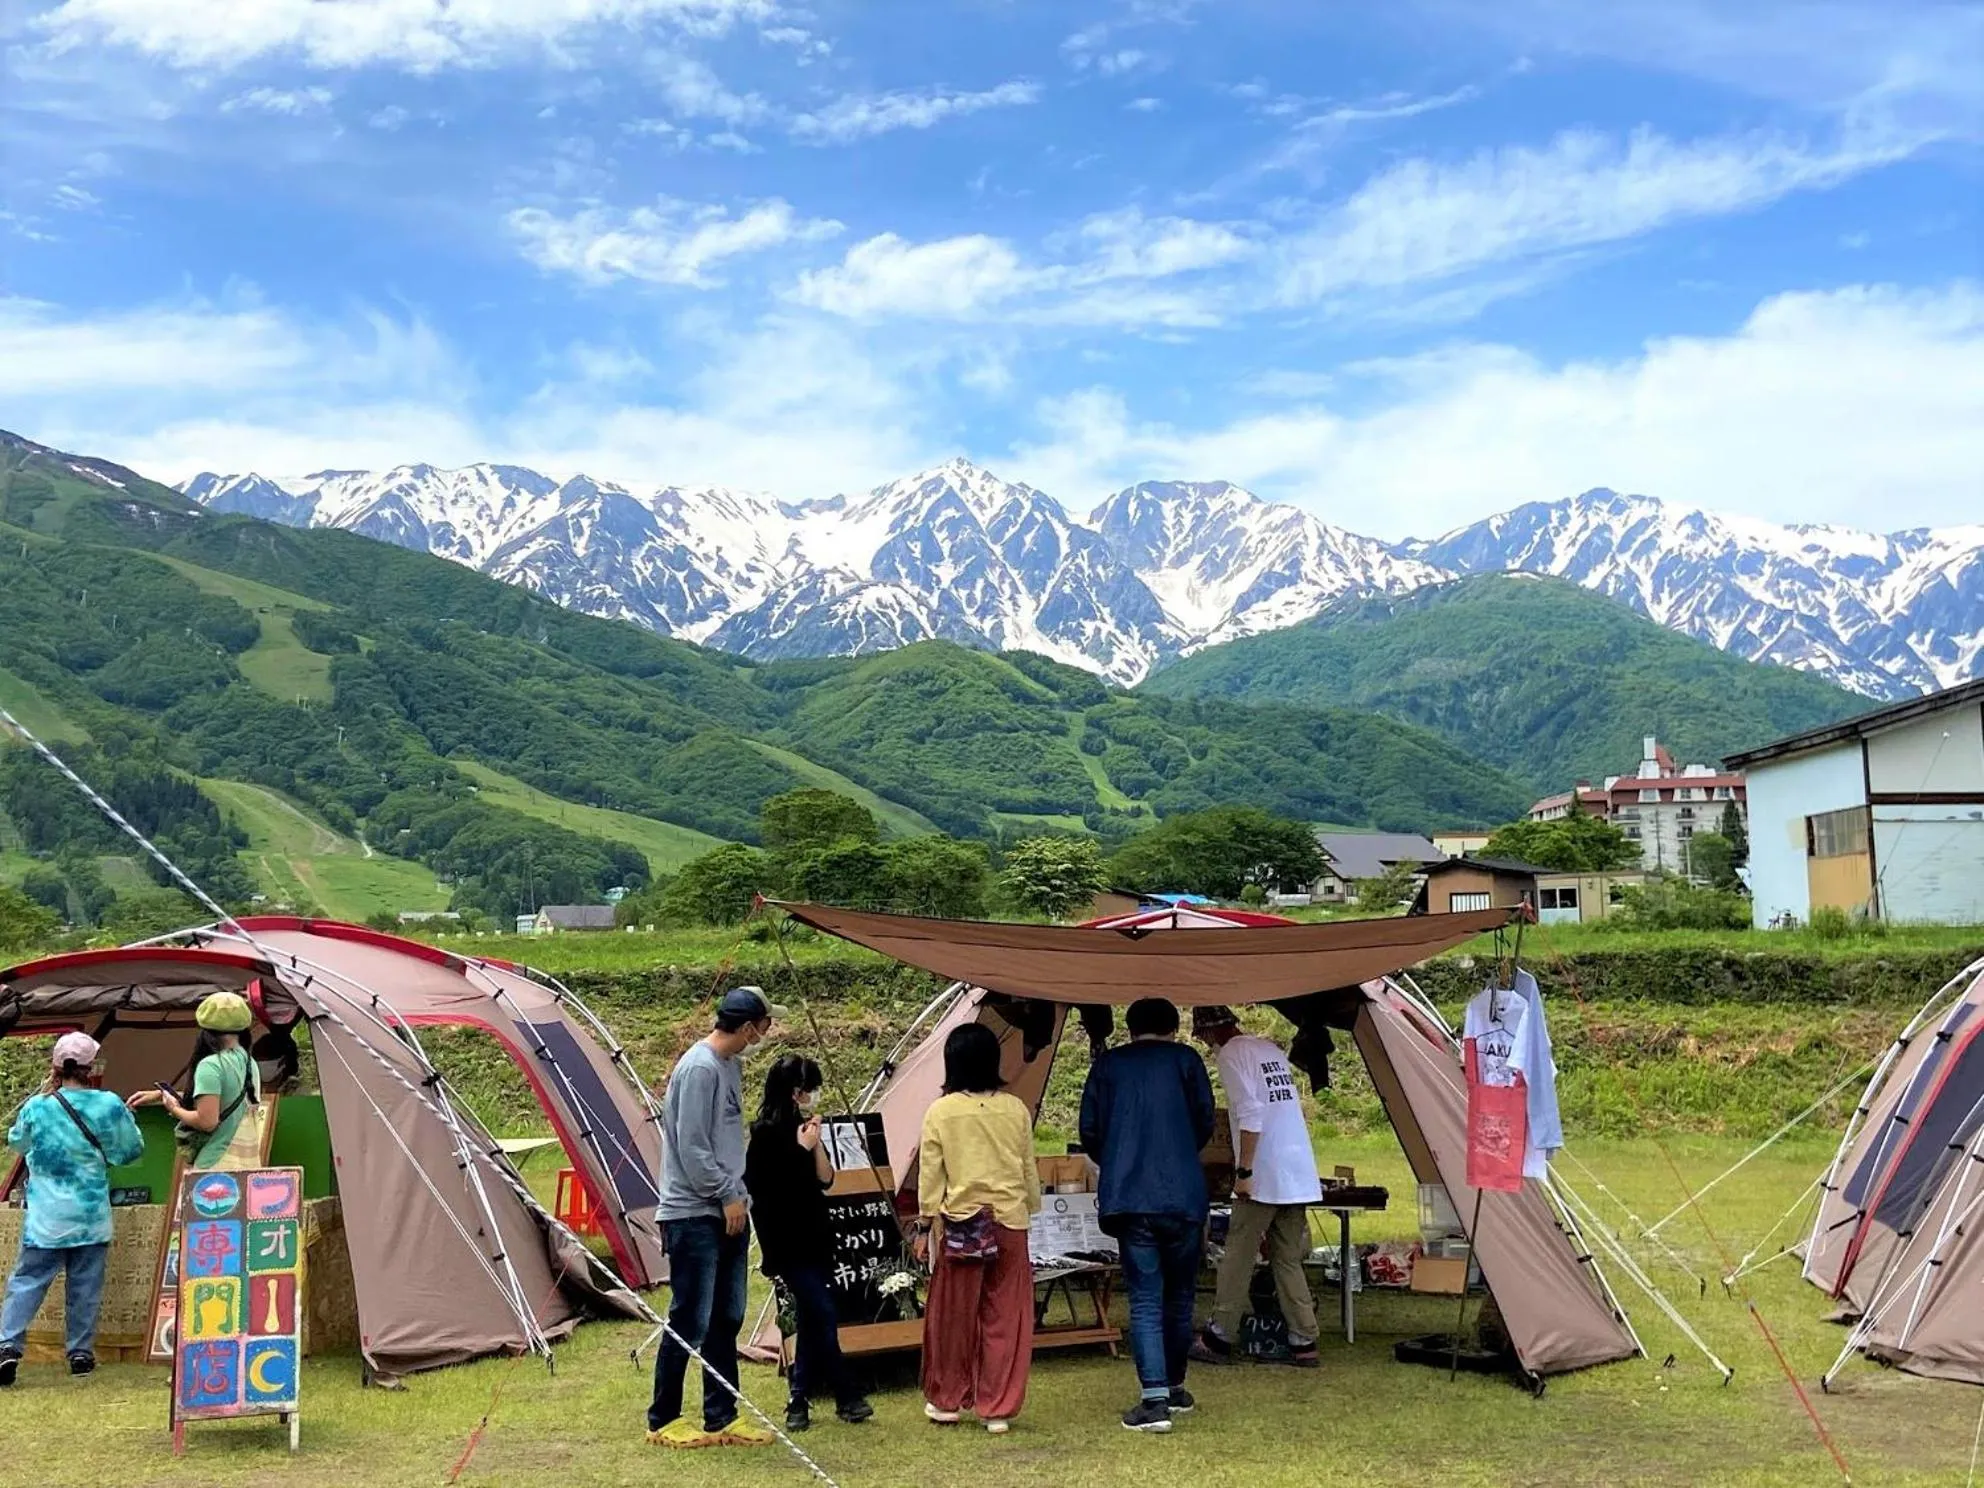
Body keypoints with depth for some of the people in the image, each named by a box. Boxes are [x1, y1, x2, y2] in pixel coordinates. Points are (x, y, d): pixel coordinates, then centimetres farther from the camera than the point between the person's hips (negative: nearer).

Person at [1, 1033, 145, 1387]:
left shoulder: (37, 1107, -7)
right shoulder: (110, 1106, -7)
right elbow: (133, 1149, 5)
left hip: (45, 1216, 0)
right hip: (91, 1215, 0)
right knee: (85, 1286, 9)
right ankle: (81, 1352, 13)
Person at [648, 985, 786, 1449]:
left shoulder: (730, 1066, 12)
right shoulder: (699, 1068, -17)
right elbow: (691, 1147, -19)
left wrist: (739, 1195, 14)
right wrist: (727, 1196, -12)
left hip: (727, 1215, 10)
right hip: (694, 1216, -10)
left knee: (725, 1321, 13)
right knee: (689, 1322, -2)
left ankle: (721, 1419, 21)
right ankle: (663, 1422, 10)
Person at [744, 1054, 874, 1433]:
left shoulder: (803, 1128, 11)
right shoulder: (767, 1132, -13)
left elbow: (825, 1179, 7)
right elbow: (769, 1188, -18)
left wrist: (817, 1142, -6)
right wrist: (803, 1147, -16)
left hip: (811, 1239, 9)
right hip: (787, 1242, -9)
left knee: (811, 1318, 10)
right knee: (823, 1315, -10)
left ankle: (800, 1402, 18)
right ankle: (846, 1398, -1)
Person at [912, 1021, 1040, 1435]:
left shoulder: (940, 1111, -6)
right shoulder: (1015, 1109, 0)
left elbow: (929, 1174, -3)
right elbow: (1029, 1169, 8)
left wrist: (923, 1225, 6)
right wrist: (1031, 1210, 21)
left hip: (960, 1224, -1)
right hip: (1009, 1221, 1)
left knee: (953, 1316, 11)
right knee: (1004, 1319, 7)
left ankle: (946, 1401, 24)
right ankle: (997, 1409, 10)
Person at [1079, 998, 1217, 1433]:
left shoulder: (1107, 1065, 9)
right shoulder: (1185, 1060, 7)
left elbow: (1090, 1132, 7)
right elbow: (1204, 1124, 5)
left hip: (1129, 1200, 0)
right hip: (1183, 1197, 0)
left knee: (1145, 1299, 0)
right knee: (1179, 1295, 15)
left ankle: (1156, 1400, -10)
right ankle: (1175, 1388, 28)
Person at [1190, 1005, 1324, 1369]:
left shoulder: (1232, 1054, -8)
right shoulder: (1272, 1049, 17)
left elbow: (1250, 1114, -19)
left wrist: (1244, 1171, -17)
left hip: (1263, 1177, -7)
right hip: (1300, 1175, 7)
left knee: (1238, 1257, 2)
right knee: (1289, 1260, 11)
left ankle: (1219, 1339, 8)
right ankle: (1304, 1343, 9)